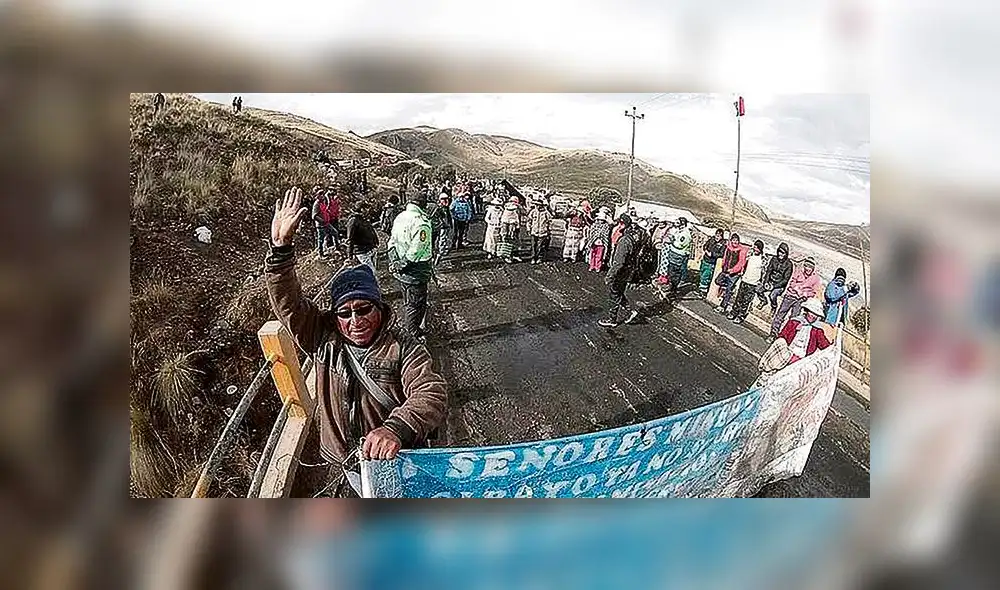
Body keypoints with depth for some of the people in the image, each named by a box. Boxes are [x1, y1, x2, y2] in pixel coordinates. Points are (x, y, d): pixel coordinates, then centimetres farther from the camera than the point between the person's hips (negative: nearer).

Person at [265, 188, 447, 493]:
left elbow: (432, 395, -33)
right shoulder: (324, 337, -5)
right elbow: (287, 302, -13)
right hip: (340, 465, 4)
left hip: (395, 461, -3)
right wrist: (280, 247, -28)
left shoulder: (403, 349, -19)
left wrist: (396, 429, -53)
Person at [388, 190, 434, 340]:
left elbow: (392, 242, 9)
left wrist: (394, 262, 8)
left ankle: (407, 329, 42)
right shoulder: (421, 222, -24)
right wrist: (403, 264, -14)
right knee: (416, 304, 7)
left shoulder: (399, 217, 3)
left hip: (401, 270, 9)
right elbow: (416, 250, -27)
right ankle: (413, 334, 18)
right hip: (415, 271, -9)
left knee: (408, 302, 26)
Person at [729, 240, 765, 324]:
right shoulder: (750, 254, 5)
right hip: (744, 280, 5)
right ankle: (734, 313, 21)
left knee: (746, 301, -1)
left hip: (753, 283, -5)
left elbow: (763, 271, -7)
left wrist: (760, 283, -8)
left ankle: (741, 317, 6)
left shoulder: (763, 259, -9)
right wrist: (742, 274, 14)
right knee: (739, 298, 11)